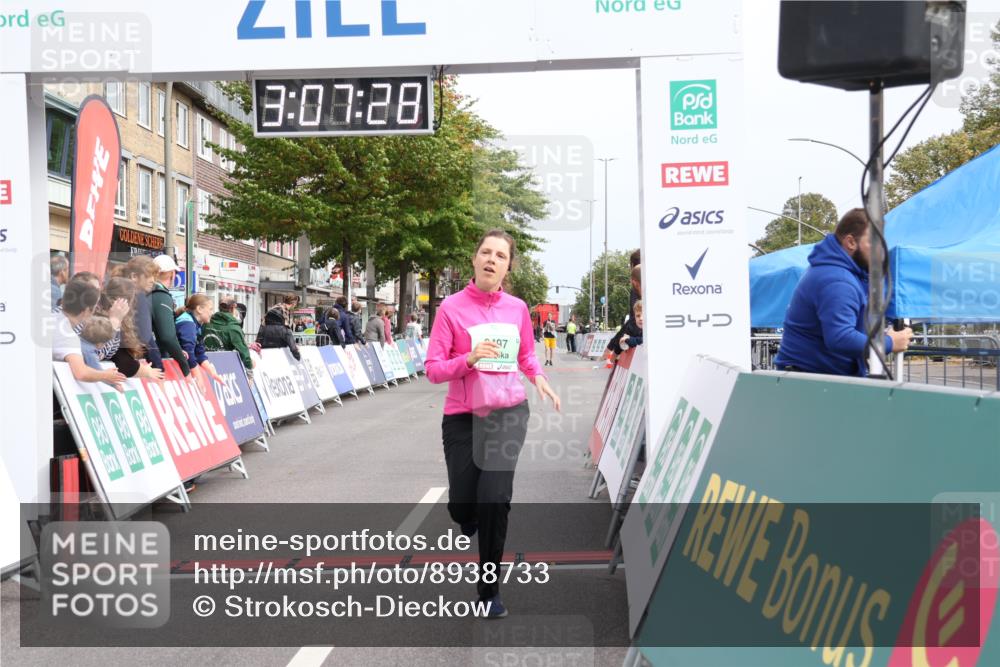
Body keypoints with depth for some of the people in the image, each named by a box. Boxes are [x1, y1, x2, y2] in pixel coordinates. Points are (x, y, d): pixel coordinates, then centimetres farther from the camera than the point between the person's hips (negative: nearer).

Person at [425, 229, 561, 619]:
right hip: (463, 416, -1)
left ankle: (490, 590, 8)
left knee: (495, 499, -11)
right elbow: (433, 370, -8)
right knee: (461, 509, 5)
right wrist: (469, 359, -24)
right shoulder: (452, 308, -7)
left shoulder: (517, 308, 2)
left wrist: (538, 378, -1)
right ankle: (472, 517, 47)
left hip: (508, 413, 1)